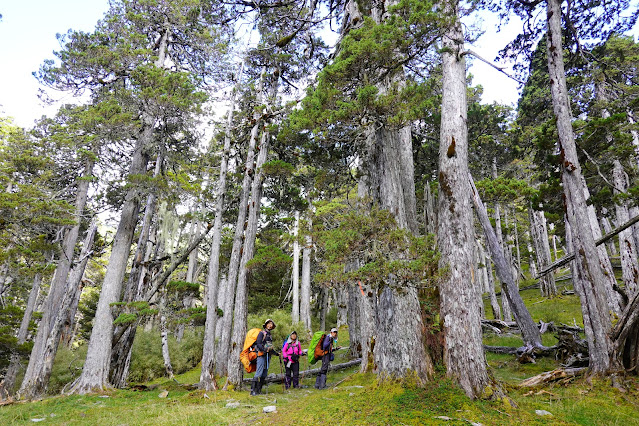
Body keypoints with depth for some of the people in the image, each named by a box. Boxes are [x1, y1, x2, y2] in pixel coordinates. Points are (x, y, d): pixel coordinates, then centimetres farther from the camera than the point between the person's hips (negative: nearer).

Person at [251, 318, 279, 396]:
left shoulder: (269, 334, 20)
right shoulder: (262, 333, -3)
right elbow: (258, 344, -13)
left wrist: (276, 353, 35)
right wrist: (265, 349, -28)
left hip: (267, 355, 8)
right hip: (261, 355, -8)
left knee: (264, 374, 4)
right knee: (259, 373, -13)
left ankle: (258, 390, 9)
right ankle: (253, 390, -11)